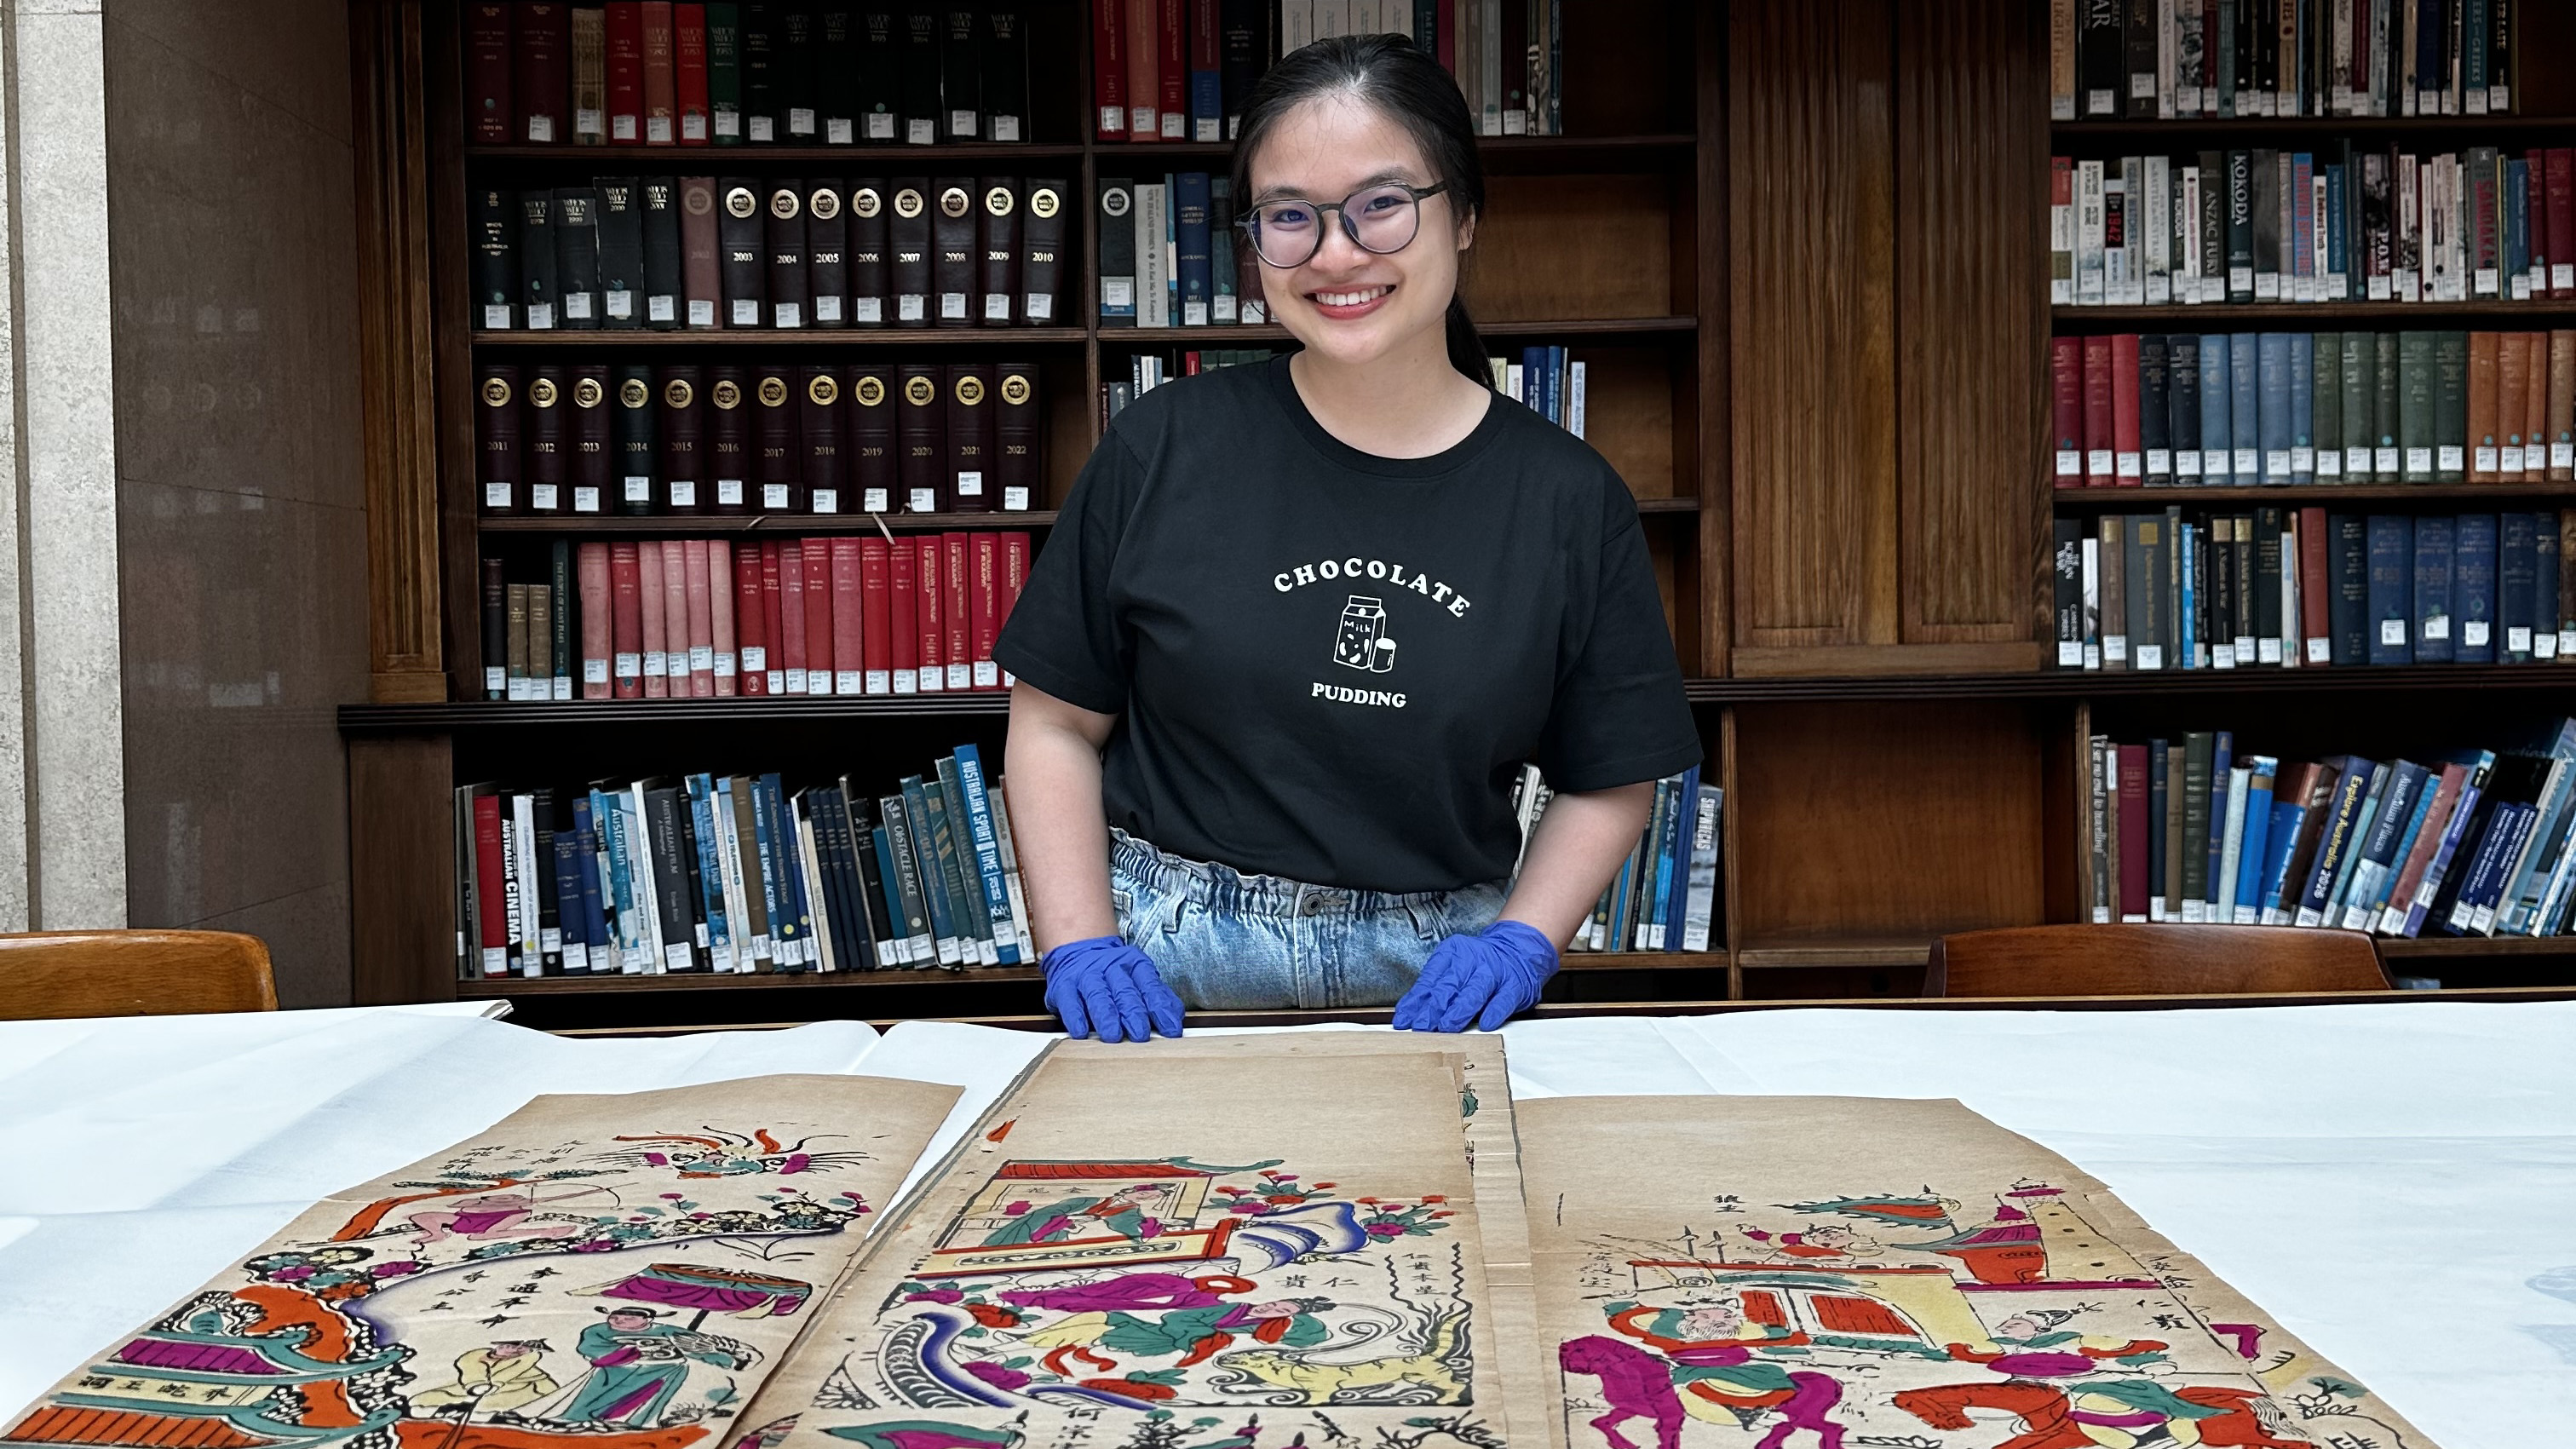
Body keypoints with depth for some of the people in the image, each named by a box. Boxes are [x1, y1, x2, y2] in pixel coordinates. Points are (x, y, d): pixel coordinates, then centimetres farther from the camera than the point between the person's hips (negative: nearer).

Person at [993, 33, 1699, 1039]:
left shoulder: (1569, 502, 1)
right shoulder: (1164, 451, -2)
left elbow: (1608, 783, 8)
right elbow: (1057, 724, 3)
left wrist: (1519, 944, -7)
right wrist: (1079, 948, -7)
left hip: (1433, 986, 1)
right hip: (1168, 970, 0)